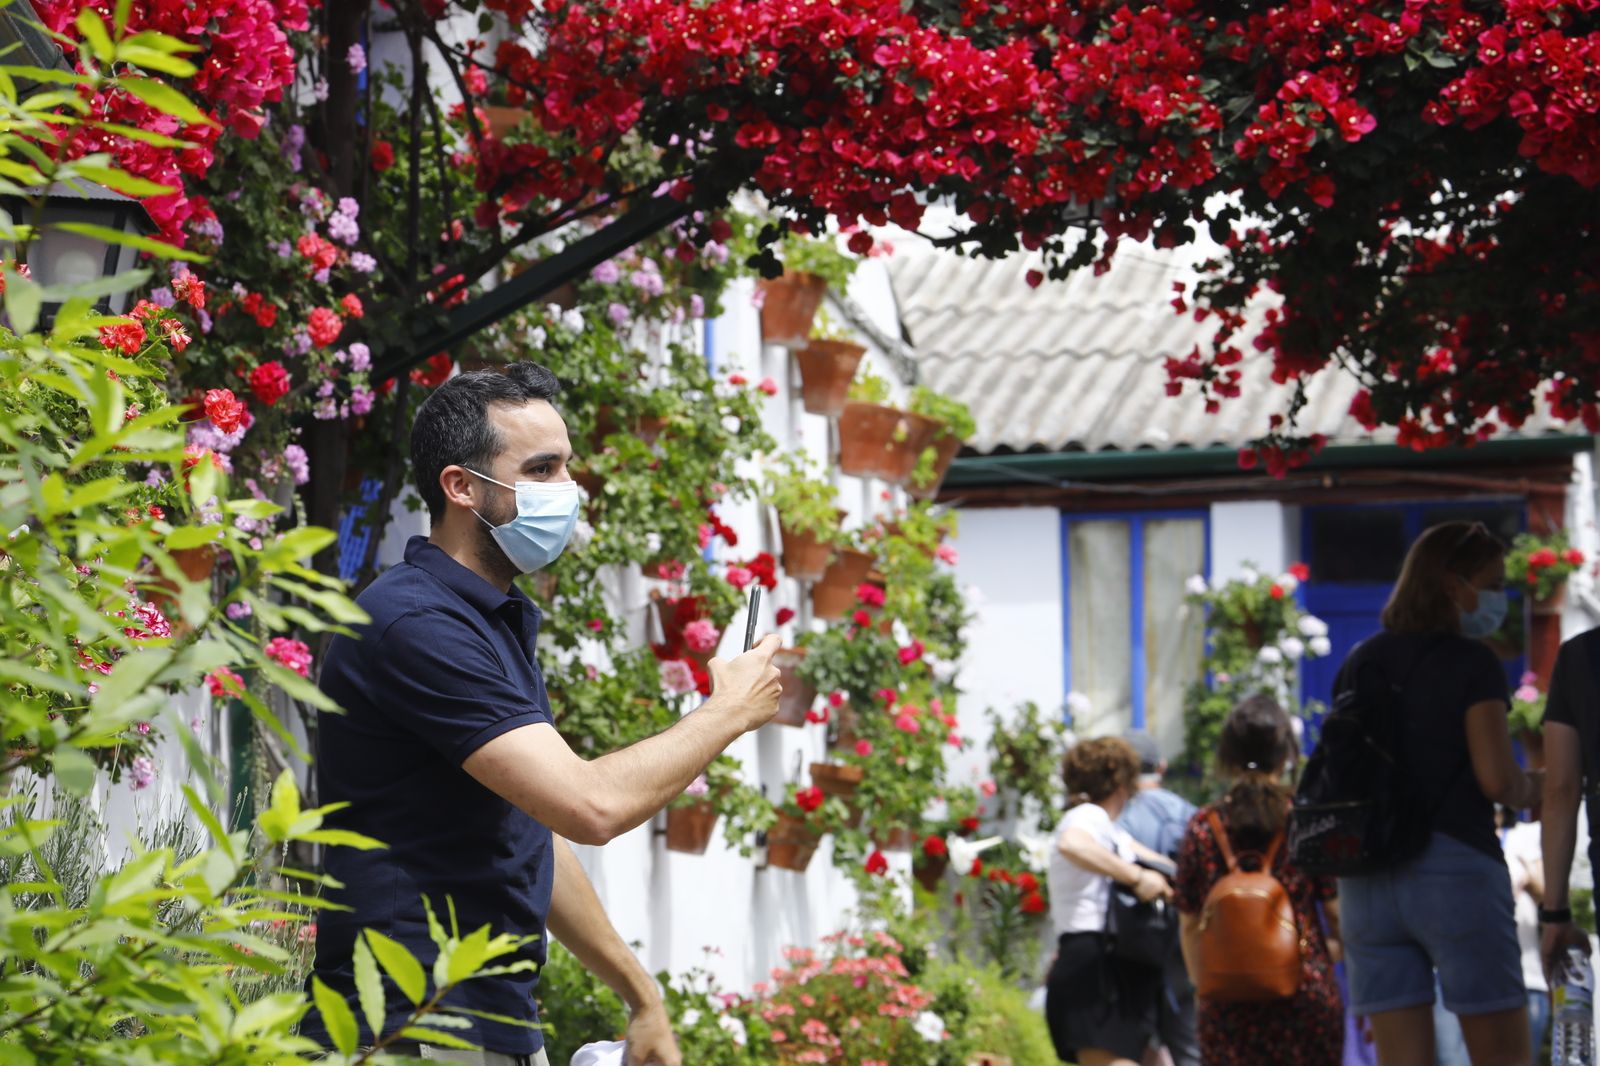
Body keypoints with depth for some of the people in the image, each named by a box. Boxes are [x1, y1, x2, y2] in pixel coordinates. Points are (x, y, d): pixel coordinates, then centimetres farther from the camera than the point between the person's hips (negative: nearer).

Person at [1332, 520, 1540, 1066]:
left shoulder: (1358, 664, 13)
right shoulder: (1472, 663, -5)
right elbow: (1496, 778, -12)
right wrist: (1530, 790, 7)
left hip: (1367, 880, 6)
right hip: (1455, 869, -6)